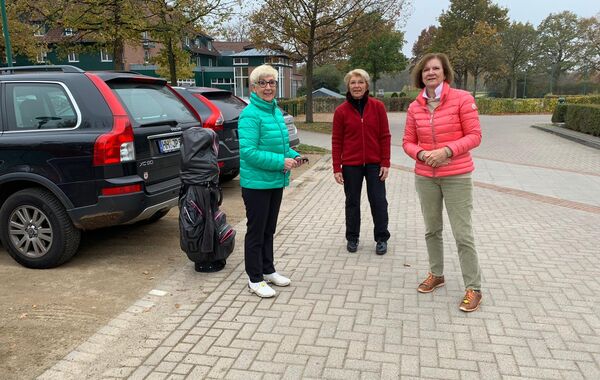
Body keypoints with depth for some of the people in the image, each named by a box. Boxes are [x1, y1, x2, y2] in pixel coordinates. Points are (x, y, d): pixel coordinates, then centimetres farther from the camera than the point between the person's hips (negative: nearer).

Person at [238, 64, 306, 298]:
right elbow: (248, 151, -23)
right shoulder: (250, 114, -17)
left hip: (276, 182, 8)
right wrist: (281, 162, -23)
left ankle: (268, 271, 34)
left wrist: (293, 156, 1)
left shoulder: (276, 111, 9)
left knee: (269, 229, 19)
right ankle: (255, 279, 17)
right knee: (256, 231, 4)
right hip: (256, 183, -8)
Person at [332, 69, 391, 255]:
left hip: (374, 164, 0)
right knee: (352, 202, 11)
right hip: (351, 165, 0)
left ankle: (382, 239, 19)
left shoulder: (378, 107, -2)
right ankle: (352, 238, 25)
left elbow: (385, 136, 0)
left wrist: (385, 162, -5)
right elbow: (336, 141, -1)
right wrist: (337, 168, -4)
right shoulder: (341, 111, -2)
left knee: (378, 201, 5)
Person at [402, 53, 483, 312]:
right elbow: (408, 142, 7)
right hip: (425, 177, 4)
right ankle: (436, 274, 35)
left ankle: (473, 288, 10)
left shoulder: (462, 98, -8)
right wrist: (421, 154, -13)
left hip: (456, 176, -4)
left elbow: (474, 135, -8)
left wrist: (447, 150, -21)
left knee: (463, 234, -2)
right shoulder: (415, 107, 3)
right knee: (432, 230, 16)